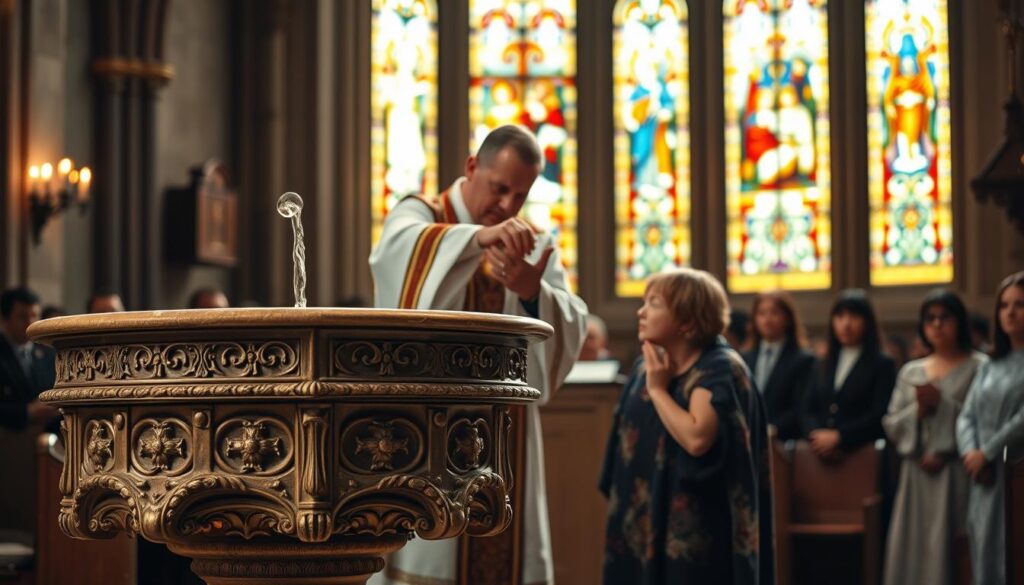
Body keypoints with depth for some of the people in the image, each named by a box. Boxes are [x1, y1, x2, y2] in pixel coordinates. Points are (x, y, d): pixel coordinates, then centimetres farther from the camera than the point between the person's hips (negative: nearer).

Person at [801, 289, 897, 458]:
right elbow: (807, 410, 12)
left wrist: (839, 436, -12)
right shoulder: (824, 366, 20)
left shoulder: (883, 365, 3)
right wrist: (816, 434, -9)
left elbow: (880, 414, -7)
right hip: (821, 458, 4)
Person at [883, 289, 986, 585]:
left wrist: (942, 404, -11)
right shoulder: (911, 372, 17)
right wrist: (917, 410, -5)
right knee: (912, 551, 0)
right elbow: (891, 426, 13)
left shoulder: (978, 367, 2)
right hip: (915, 477, 5)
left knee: (945, 550, -10)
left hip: (955, 475, -5)